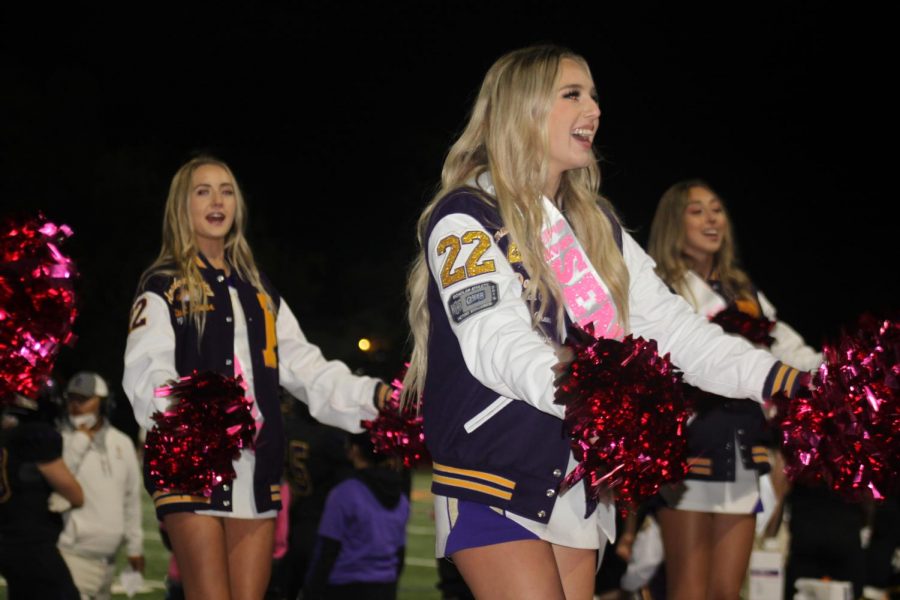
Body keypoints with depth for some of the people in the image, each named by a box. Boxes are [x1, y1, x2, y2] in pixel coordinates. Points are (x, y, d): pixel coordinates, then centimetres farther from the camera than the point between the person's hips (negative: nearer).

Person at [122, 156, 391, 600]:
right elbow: (148, 373, -11)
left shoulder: (259, 291, 22)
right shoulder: (164, 287, 4)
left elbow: (305, 365, 16)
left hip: (256, 467, 5)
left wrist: (372, 394, 1)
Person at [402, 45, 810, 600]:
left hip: (578, 488, 6)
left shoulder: (599, 226, 15)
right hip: (494, 489, -6)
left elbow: (671, 324, 6)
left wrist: (786, 383, -9)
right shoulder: (465, 218, -8)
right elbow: (496, 344, -24)